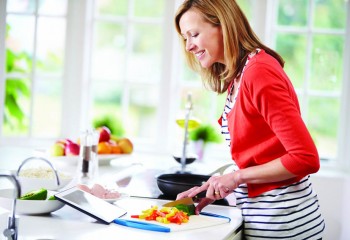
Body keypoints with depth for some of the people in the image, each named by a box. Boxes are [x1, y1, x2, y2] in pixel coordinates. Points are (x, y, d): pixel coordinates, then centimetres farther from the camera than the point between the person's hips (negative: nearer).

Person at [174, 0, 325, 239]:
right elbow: (254, 157, 9)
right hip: (261, 212, 8)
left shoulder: (258, 72, -20)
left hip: (281, 220, -8)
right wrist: (213, 190, 0)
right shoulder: (235, 78, 7)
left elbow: (306, 158, -23)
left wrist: (237, 177, -17)